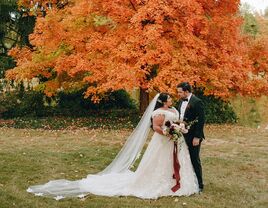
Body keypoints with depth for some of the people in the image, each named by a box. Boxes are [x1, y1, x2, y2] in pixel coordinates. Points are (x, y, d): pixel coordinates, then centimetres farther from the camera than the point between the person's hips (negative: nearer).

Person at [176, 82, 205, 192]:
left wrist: (197, 137, -19)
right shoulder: (181, 101, 10)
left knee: (194, 160, 1)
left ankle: (199, 185, 13)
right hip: (182, 135, 8)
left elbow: (201, 120, -17)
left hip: (193, 137, -8)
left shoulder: (197, 102, -15)